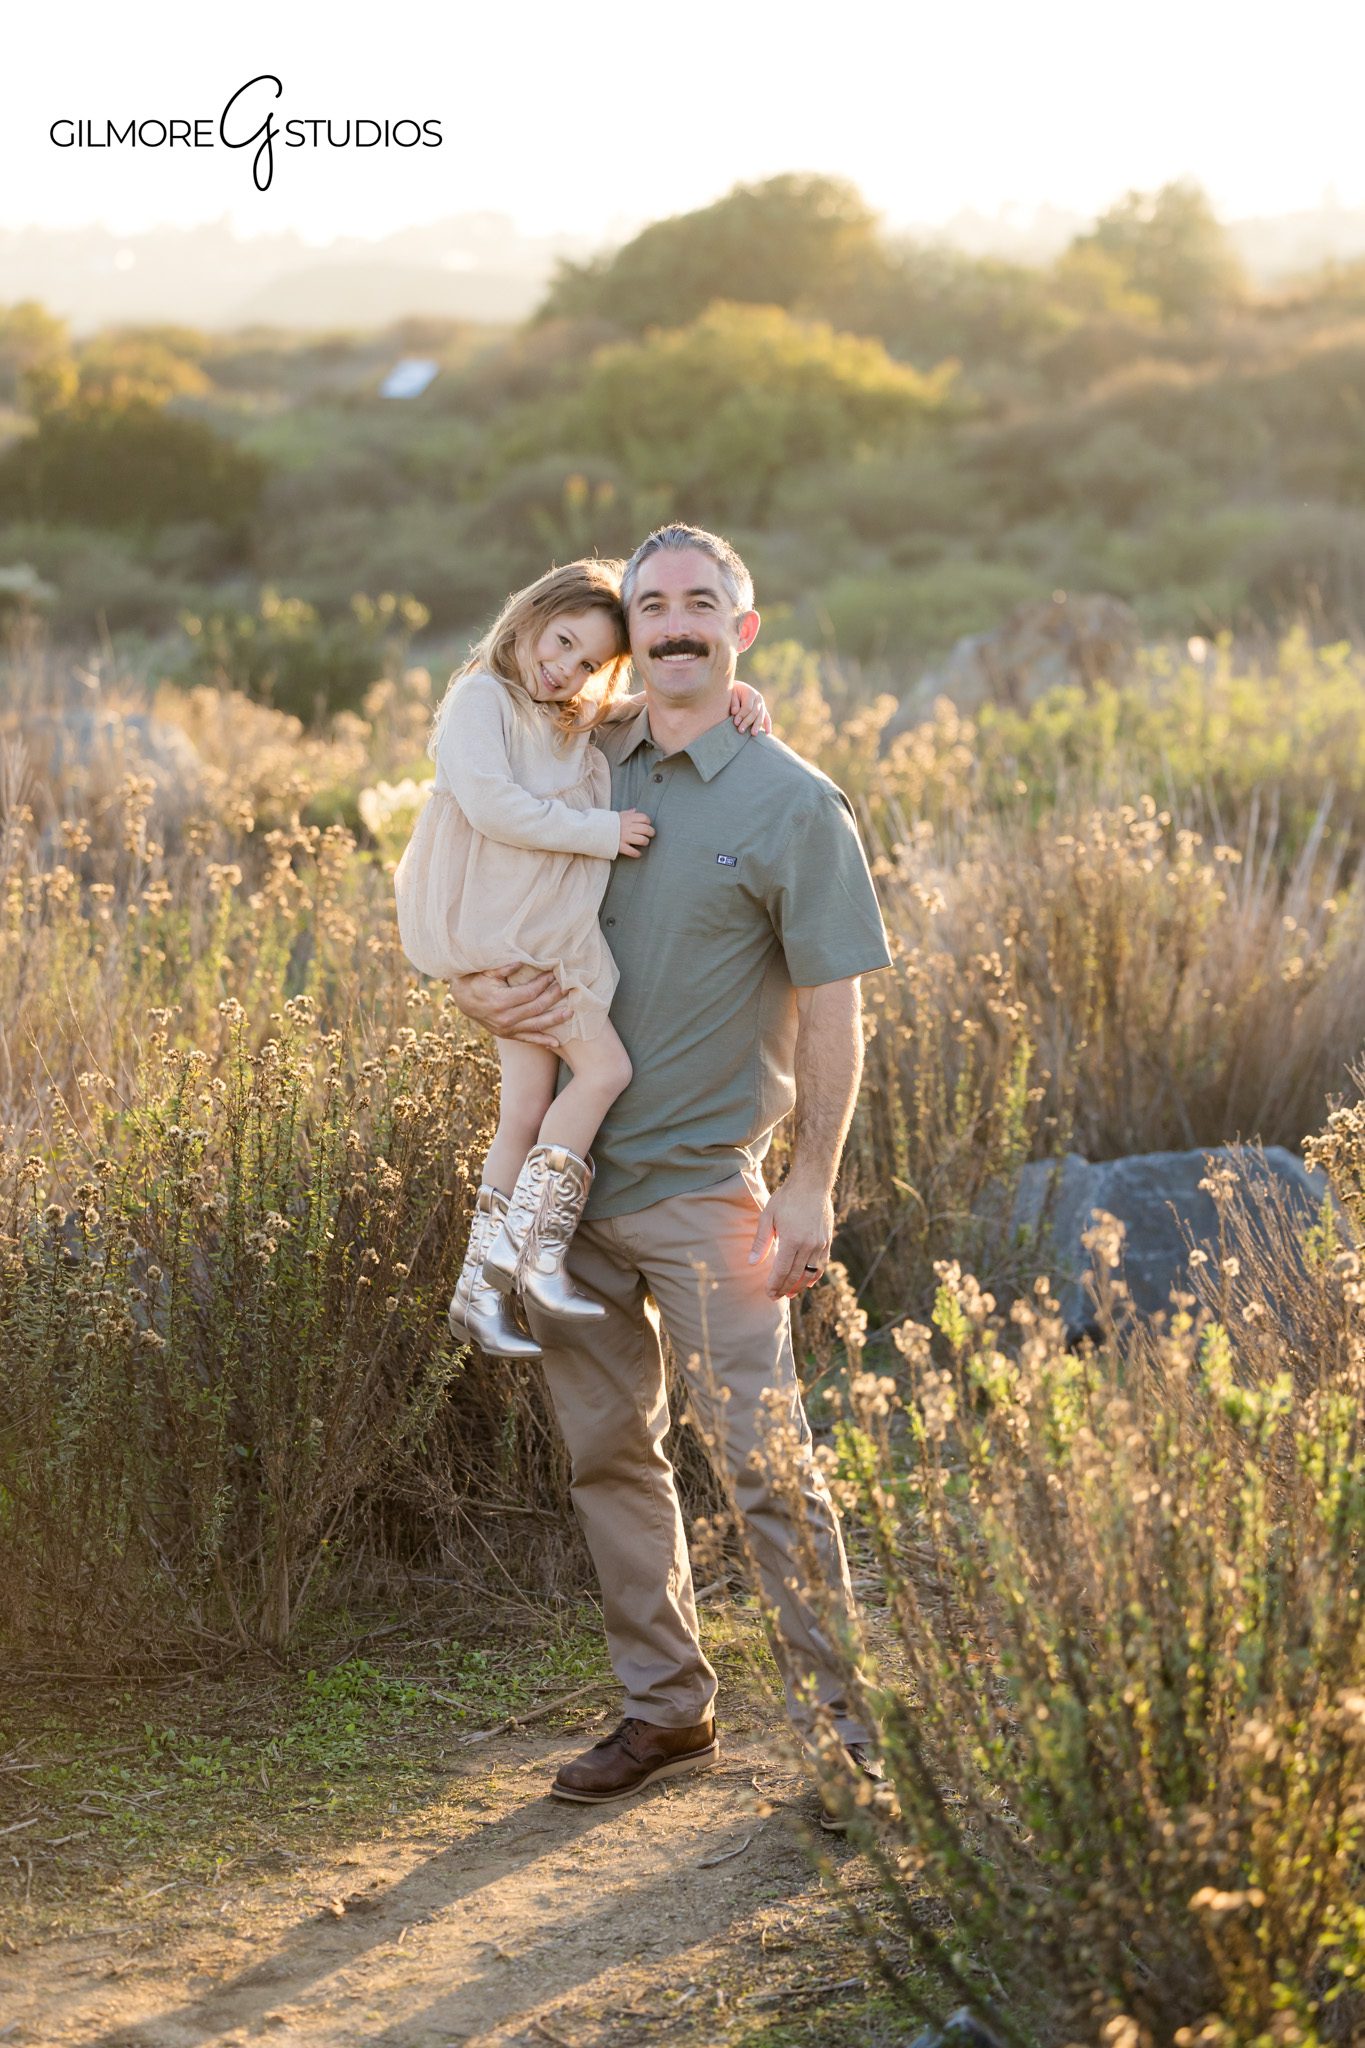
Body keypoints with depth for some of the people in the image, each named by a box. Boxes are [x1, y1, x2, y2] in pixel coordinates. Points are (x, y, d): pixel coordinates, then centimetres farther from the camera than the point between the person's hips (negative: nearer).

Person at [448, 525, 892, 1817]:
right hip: (566, 1175, 5)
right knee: (607, 1455, 11)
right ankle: (665, 1709, 23)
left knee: (764, 1461, -6)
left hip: (701, 1187, -5)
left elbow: (833, 1010, -6)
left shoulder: (793, 804, -5)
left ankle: (839, 1723, 4)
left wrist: (811, 1188, -12)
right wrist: (482, 997, -8)